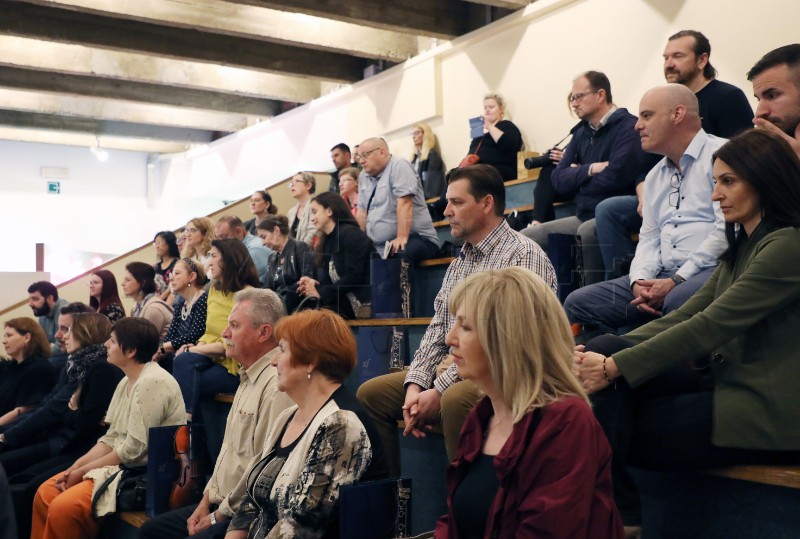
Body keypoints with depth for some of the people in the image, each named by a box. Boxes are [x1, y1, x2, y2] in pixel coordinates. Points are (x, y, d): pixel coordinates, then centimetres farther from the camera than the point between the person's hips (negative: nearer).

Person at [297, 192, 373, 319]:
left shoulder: (350, 234, -8)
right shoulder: (327, 240, 18)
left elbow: (353, 277, -15)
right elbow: (330, 280, 12)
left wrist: (321, 293, -12)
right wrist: (315, 284, -10)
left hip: (361, 303, -7)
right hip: (343, 300, 7)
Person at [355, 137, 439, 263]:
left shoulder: (398, 166, -8)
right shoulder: (364, 175, 14)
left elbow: (404, 203, -19)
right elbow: (362, 211, 12)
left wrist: (402, 238, -27)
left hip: (416, 238, -7)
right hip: (380, 246, 7)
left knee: (397, 254, -39)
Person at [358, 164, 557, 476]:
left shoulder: (523, 255, -10)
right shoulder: (458, 264, 18)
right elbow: (438, 330, 15)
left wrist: (439, 391, -19)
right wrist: (415, 385, -3)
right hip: (451, 373, 9)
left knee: (456, 398, -37)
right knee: (370, 393, 5)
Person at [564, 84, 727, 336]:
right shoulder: (655, 176, 24)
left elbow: (726, 230, -12)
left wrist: (677, 280, -15)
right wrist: (640, 280, -1)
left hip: (710, 269, -7)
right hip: (661, 276, 7)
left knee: (678, 300, -41)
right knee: (577, 303, -6)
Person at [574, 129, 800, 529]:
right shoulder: (745, 244, 14)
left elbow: (709, 327, -22)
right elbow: (685, 316, 7)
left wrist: (614, 367, -22)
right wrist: (607, 355, -6)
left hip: (762, 412, -8)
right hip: (726, 379, 9)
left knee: (615, 431, -13)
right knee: (604, 348, -12)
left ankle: (620, 515, 9)